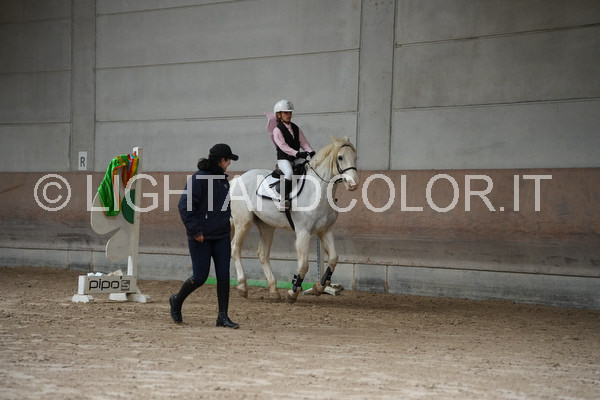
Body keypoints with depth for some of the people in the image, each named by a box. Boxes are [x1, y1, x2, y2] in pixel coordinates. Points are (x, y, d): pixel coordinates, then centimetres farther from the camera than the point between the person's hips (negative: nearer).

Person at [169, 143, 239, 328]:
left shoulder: (222, 178, 11)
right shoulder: (199, 178, -14)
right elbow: (185, 206, -18)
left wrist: (227, 223, 14)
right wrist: (195, 230, -19)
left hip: (221, 236, 7)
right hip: (201, 237, -7)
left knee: (224, 276, 0)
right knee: (200, 277, -1)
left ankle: (223, 317, 5)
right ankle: (177, 301, 25)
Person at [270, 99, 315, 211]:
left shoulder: (296, 128, 15)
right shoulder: (277, 130, -5)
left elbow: (303, 142, 10)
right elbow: (283, 146, -16)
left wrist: (310, 152, -9)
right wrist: (297, 153, -26)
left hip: (296, 159, 6)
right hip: (283, 159, -6)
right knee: (289, 172, -33)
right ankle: (283, 199, -33)